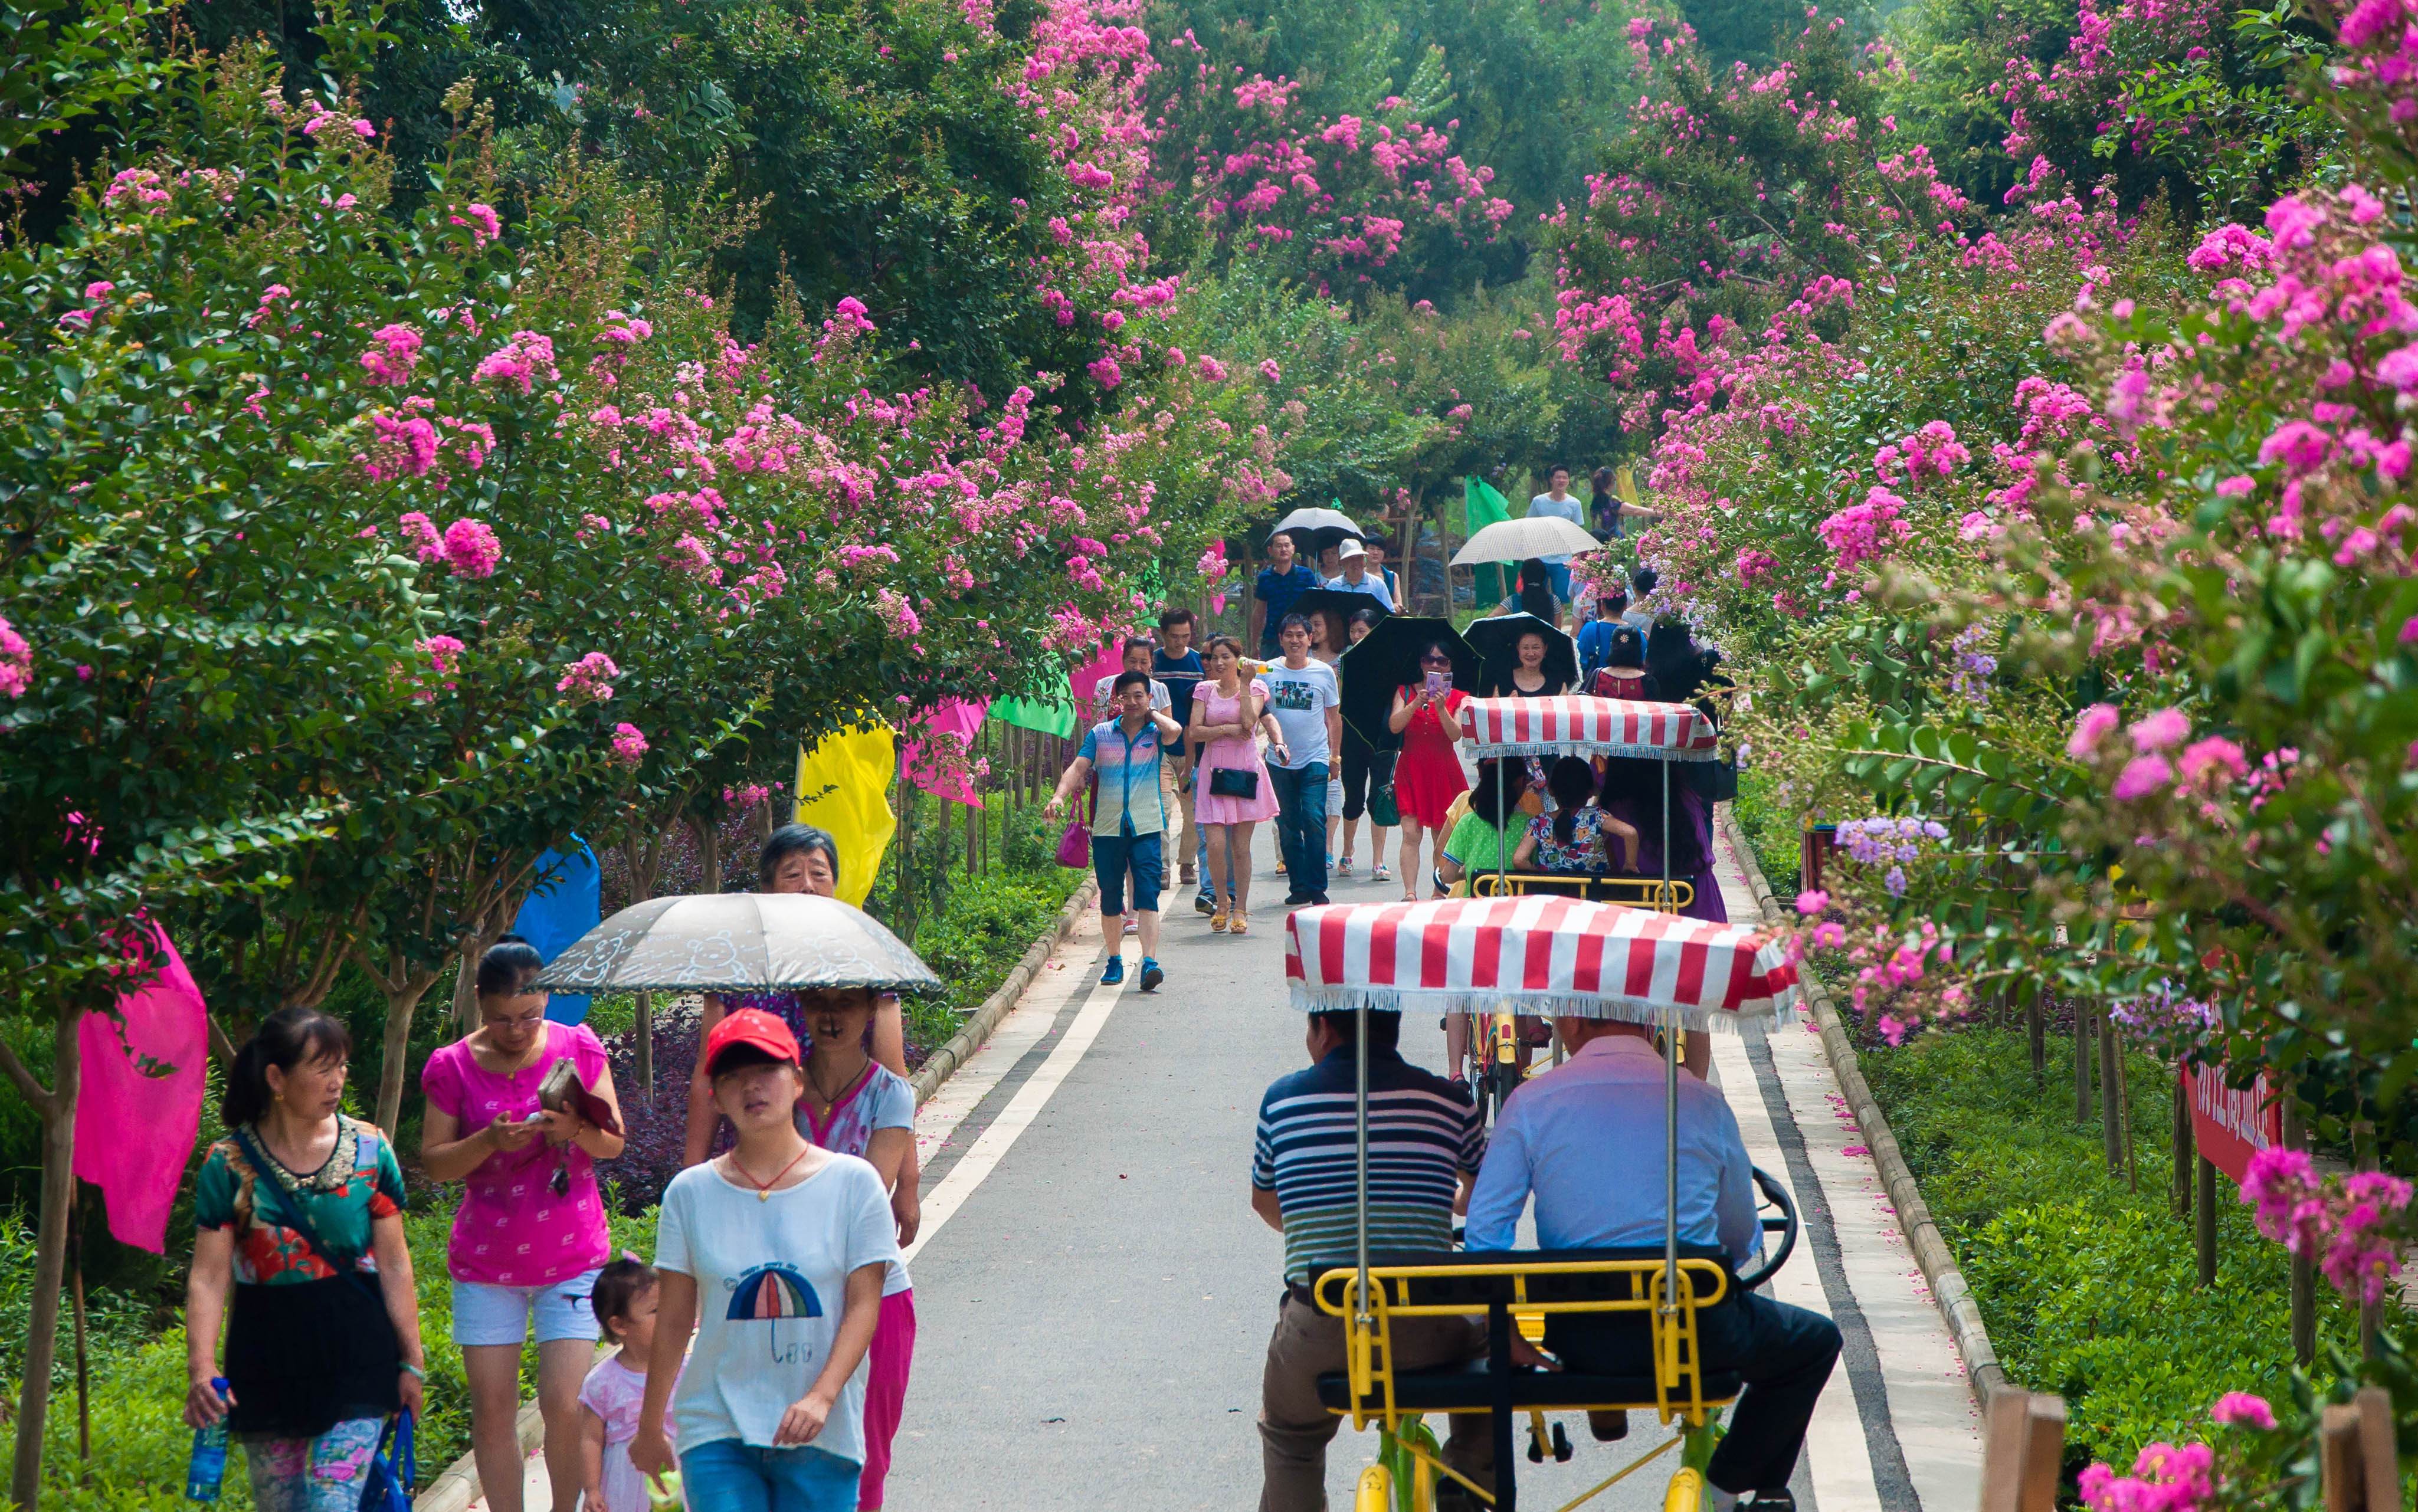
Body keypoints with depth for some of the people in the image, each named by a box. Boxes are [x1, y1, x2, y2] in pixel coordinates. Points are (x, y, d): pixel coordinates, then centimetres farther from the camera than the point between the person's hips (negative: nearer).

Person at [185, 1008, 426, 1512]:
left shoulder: (369, 1150, 0)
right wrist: (200, 1367, -18)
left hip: (355, 1356, -1)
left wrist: (412, 1360, 3)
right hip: (267, 1357, 1)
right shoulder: (229, 1164, -3)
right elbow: (209, 1277, -6)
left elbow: (394, 1265, 4)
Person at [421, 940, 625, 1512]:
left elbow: (614, 1143, 3)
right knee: (492, 1411, 1)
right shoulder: (452, 1067, -2)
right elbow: (433, 1162, -1)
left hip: (572, 1259, -1)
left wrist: (574, 1130, -19)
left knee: (565, 1406, -8)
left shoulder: (579, 1048, 0)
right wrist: (489, 1142, -19)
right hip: (484, 1265, 1)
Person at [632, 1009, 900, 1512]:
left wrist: (821, 1397, -17)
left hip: (823, 1434, 0)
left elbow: (864, 1305, -4)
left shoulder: (853, 1183, 0)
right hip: (717, 1431, 0)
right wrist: (650, 1425, 13)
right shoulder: (690, 1193, 3)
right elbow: (674, 1320, 8)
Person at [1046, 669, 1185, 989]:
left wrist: (1151, 714, -1)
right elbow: (1078, 767, 0)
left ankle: (1150, 963, -20)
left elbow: (1175, 731, -20)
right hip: (1107, 829, 2)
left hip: (1147, 828, -2)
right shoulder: (1100, 734, 9)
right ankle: (1114, 961, 25)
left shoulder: (1156, 733, 4)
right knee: (1110, 899, 9)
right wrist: (1059, 796, -17)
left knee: (1147, 896, -13)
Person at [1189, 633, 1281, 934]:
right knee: (1216, 844, -10)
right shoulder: (1205, 690, 9)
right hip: (1213, 770, 1)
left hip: (1245, 770, -1)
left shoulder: (1255, 688, 5)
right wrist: (1227, 730, -10)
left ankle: (1240, 910, 12)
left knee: (1241, 846, 2)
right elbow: (1194, 732, 1)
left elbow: (1249, 722, -13)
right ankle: (1222, 903, 10)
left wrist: (1244, 685, -11)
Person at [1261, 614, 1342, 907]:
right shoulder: (1268, 672, 4)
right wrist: (1276, 741, -10)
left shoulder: (1324, 672, 3)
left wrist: (1335, 755, 5)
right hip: (1280, 760, 2)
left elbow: (1334, 717, 9)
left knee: (1314, 820, -14)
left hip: (1315, 759, -2)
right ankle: (1298, 886, 13)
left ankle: (1317, 888, -8)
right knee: (1287, 826, 5)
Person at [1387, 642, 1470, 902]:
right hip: (1411, 770, -1)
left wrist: (1441, 708, -21)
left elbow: (1456, 734, -7)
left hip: (1444, 770, 1)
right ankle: (1410, 893, -21)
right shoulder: (1405, 692, 8)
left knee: (1442, 836, 5)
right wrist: (1416, 704, -21)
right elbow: (1394, 726, -7)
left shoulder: (1457, 698, 7)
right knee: (1411, 833, -13)